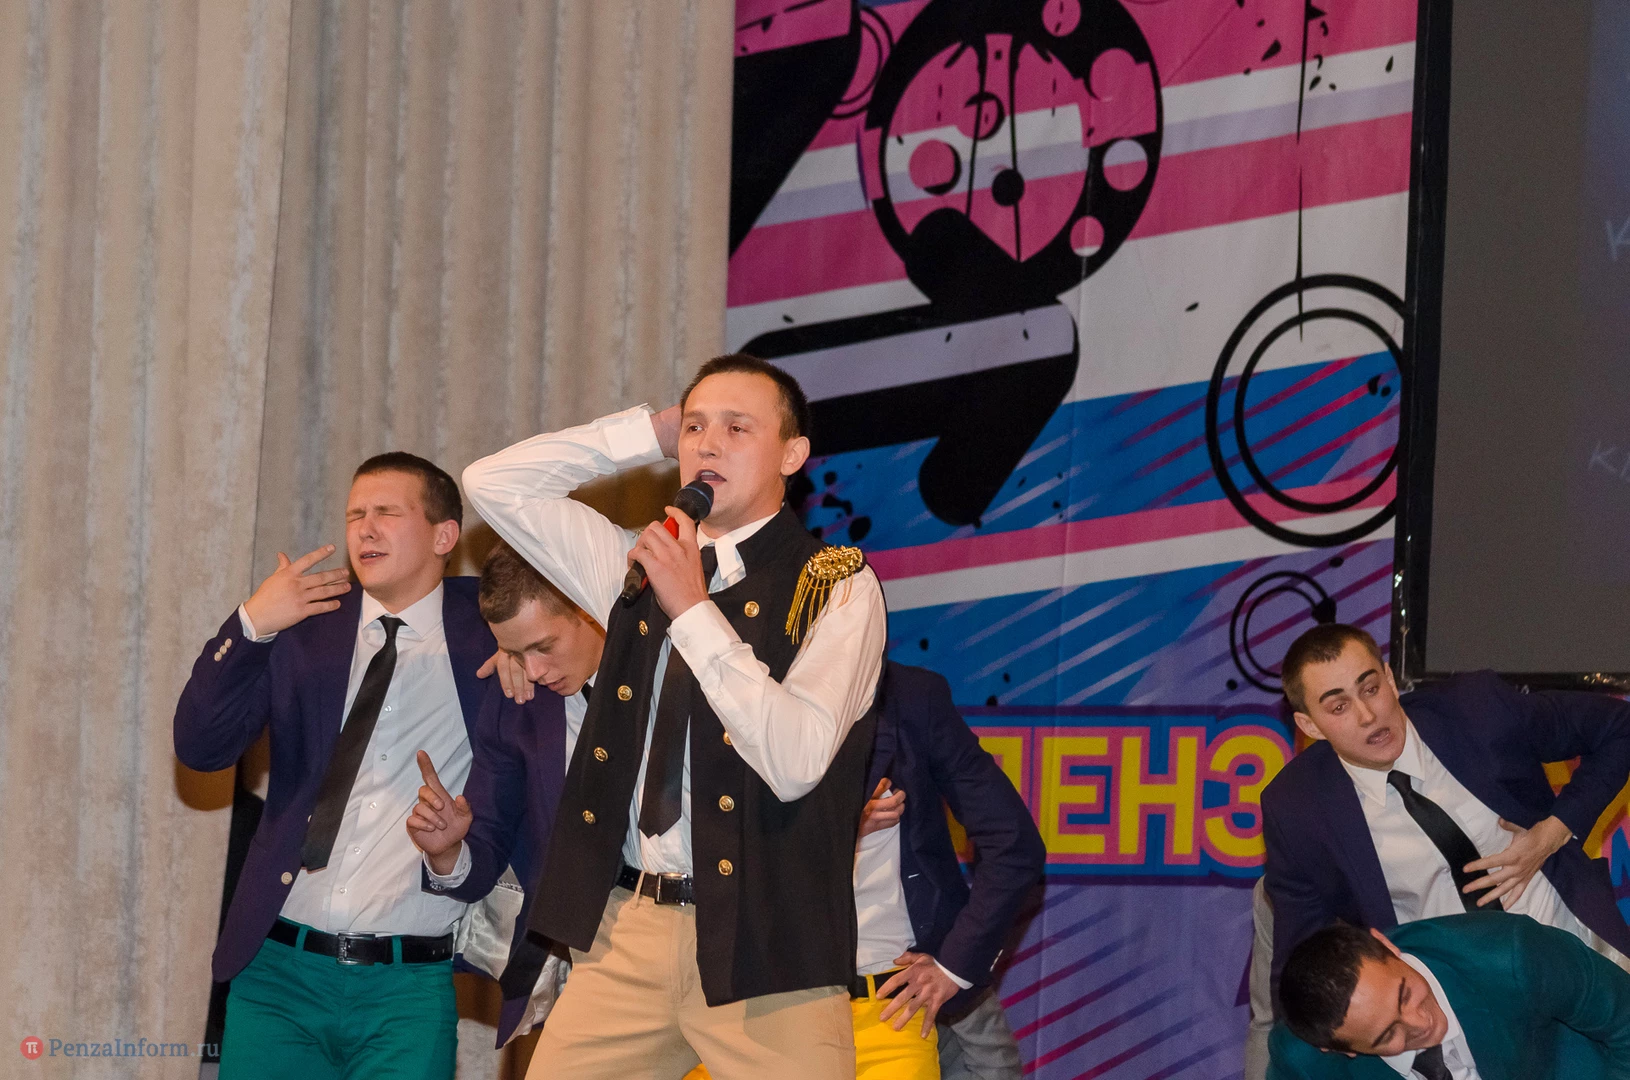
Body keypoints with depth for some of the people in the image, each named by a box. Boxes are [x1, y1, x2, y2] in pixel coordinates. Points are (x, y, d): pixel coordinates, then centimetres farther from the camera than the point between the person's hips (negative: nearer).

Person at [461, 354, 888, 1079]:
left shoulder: (835, 585, -4)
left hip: (761, 940, -5)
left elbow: (795, 760, -16)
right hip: (625, 931, 5)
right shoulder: (642, 567, 14)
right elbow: (495, 483, 15)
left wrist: (694, 610, -16)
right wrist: (649, 434, 9)